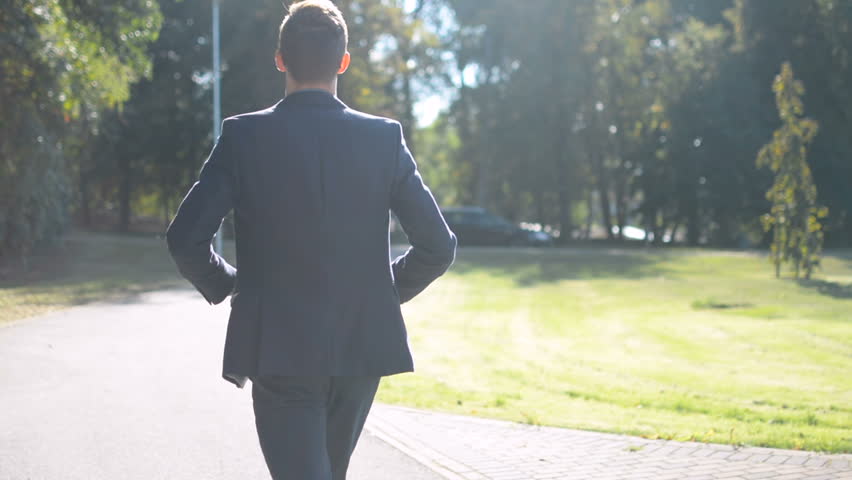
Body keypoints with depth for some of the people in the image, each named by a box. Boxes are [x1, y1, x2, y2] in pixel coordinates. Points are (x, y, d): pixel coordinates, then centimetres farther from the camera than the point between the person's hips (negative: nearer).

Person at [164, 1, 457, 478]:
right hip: (362, 348, 3)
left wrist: (223, 284, 9)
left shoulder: (244, 136, -6)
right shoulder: (385, 137, -2)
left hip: (278, 350, -3)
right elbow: (438, 245, -2)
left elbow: (185, 238, -11)